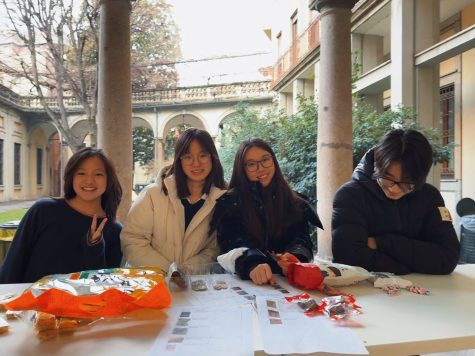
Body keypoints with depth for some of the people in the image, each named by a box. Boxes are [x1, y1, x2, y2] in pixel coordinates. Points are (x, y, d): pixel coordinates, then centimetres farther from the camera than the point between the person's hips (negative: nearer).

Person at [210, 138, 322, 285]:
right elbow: (233, 242, -10)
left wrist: (294, 258, -22)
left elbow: (301, 239, 1)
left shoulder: (295, 202, 12)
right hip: (245, 279, -2)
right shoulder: (231, 201, 3)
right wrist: (252, 265, -31)